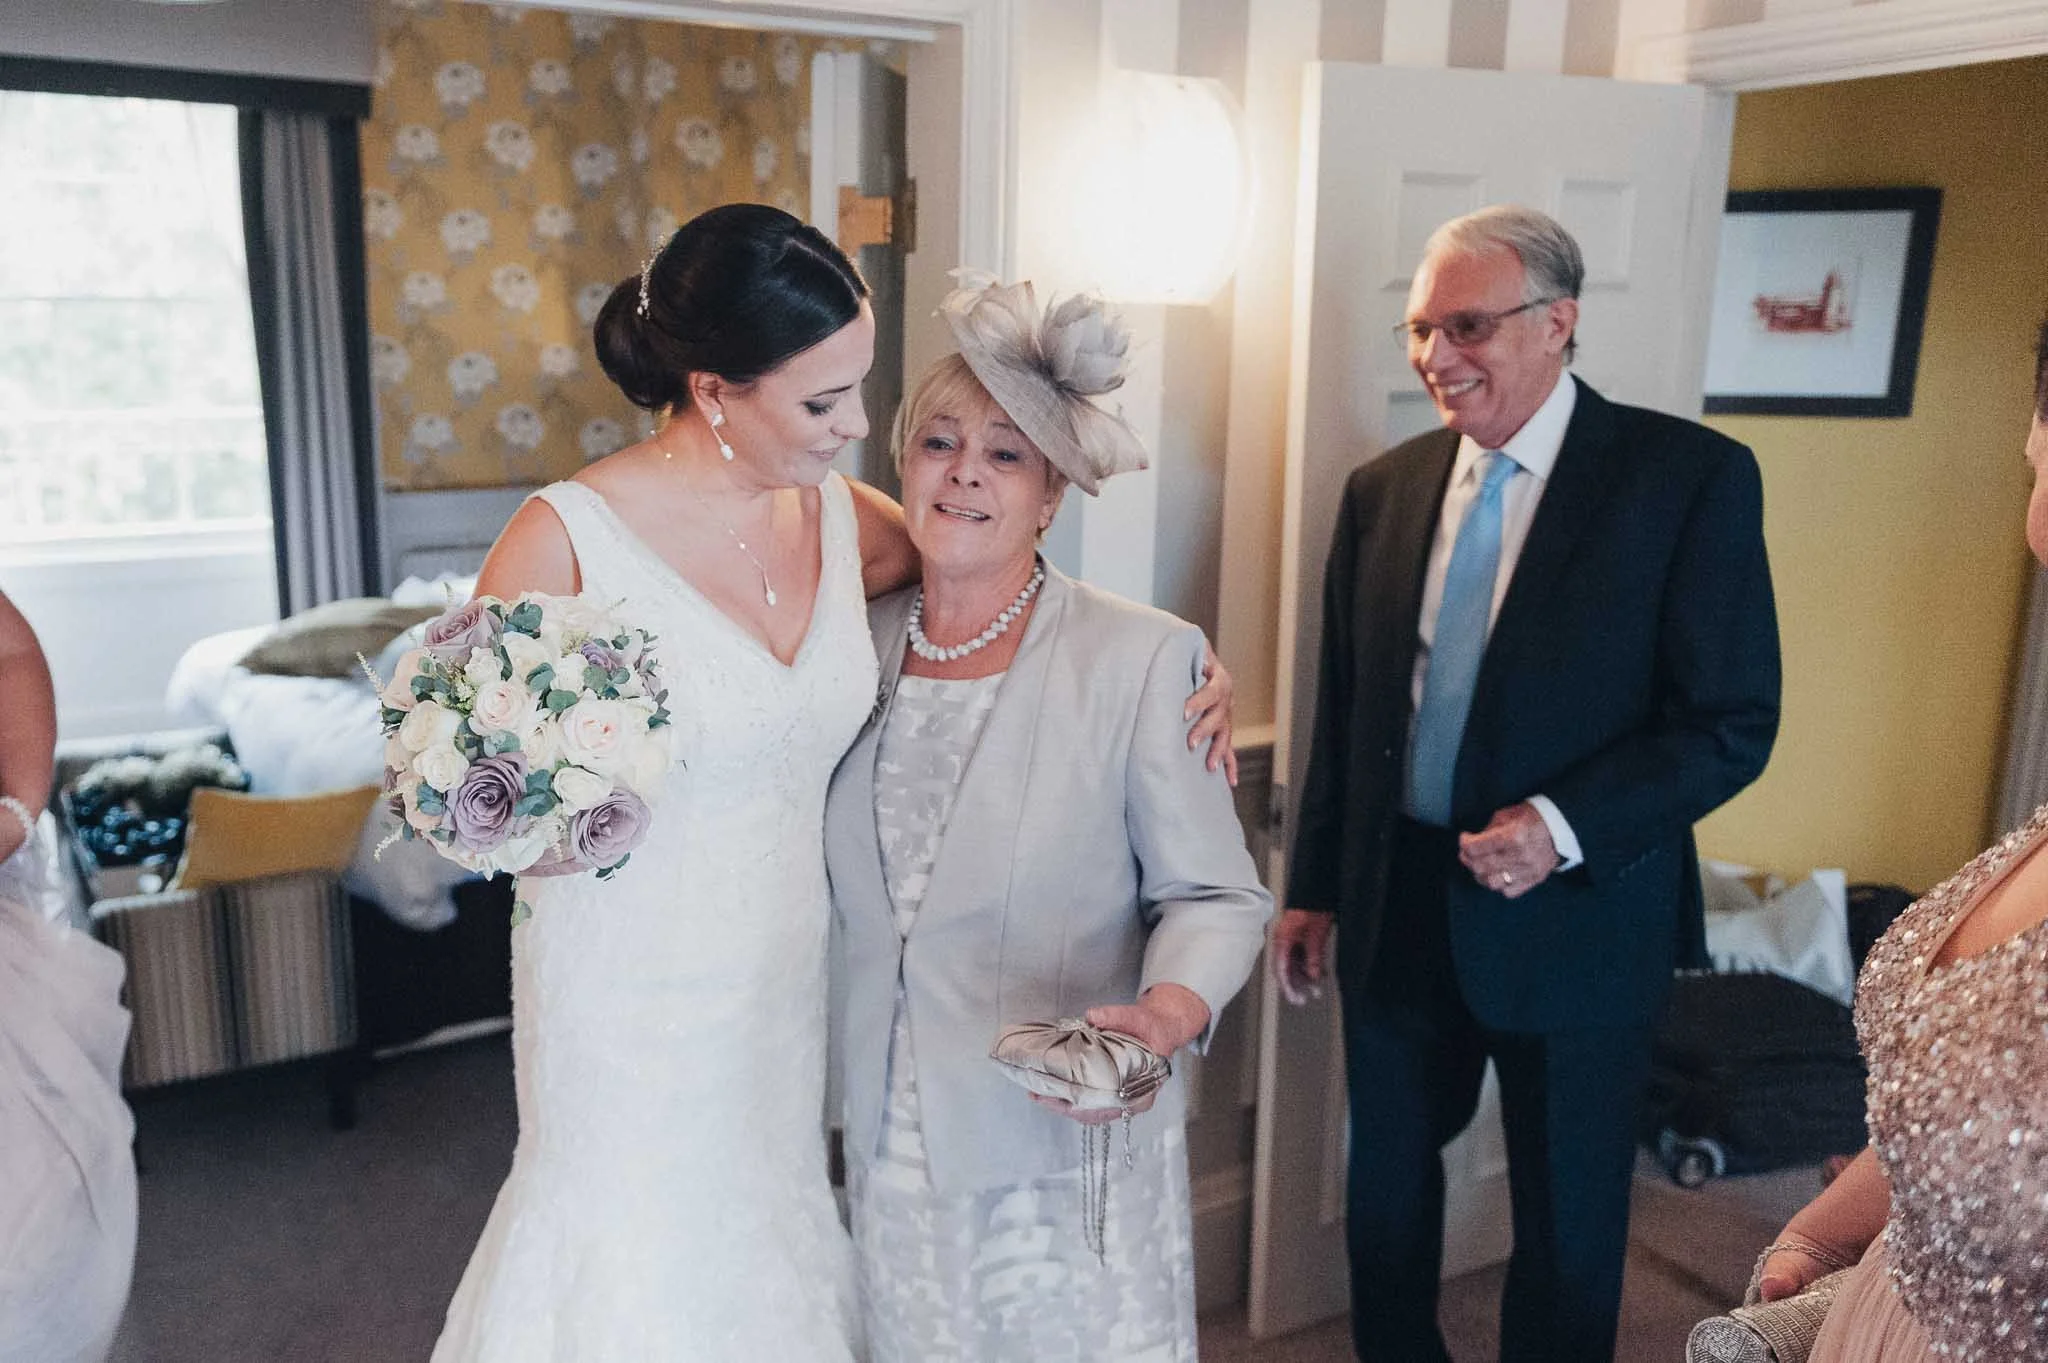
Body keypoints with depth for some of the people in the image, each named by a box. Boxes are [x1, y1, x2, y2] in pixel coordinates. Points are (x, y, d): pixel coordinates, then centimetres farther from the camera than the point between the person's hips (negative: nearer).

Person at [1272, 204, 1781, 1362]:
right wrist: (1314, 888, 9)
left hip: (1573, 922, -3)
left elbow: (1734, 723, -11)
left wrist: (1564, 828, -23)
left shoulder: (1692, 476, -10)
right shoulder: (1382, 489, 3)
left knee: (1568, 1227, 15)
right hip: (1394, 912, 4)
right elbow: (1344, 711, 8)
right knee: (1385, 1200, 19)